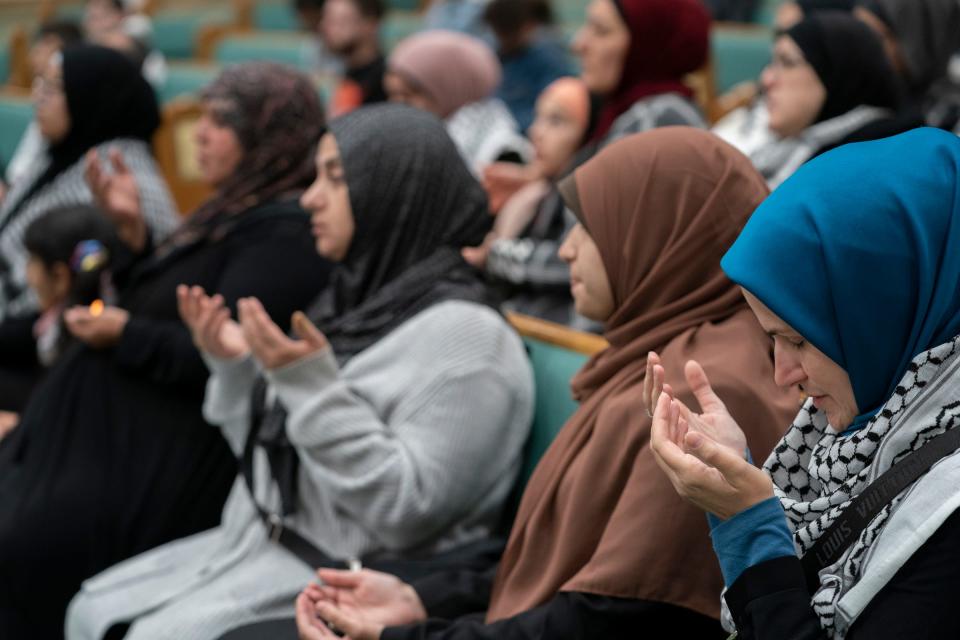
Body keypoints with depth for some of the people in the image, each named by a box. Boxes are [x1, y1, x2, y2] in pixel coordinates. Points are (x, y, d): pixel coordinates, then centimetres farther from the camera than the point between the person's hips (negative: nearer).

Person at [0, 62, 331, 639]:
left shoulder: (285, 233, -16)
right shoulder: (239, 212, 16)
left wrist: (126, 335, -19)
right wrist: (134, 231, 7)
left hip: (168, 466, -11)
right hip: (130, 428, 11)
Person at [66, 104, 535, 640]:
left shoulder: (465, 335, -15)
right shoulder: (356, 300, 10)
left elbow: (404, 509, -23)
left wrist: (312, 386, -26)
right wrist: (234, 368, -1)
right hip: (261, 537, 9)